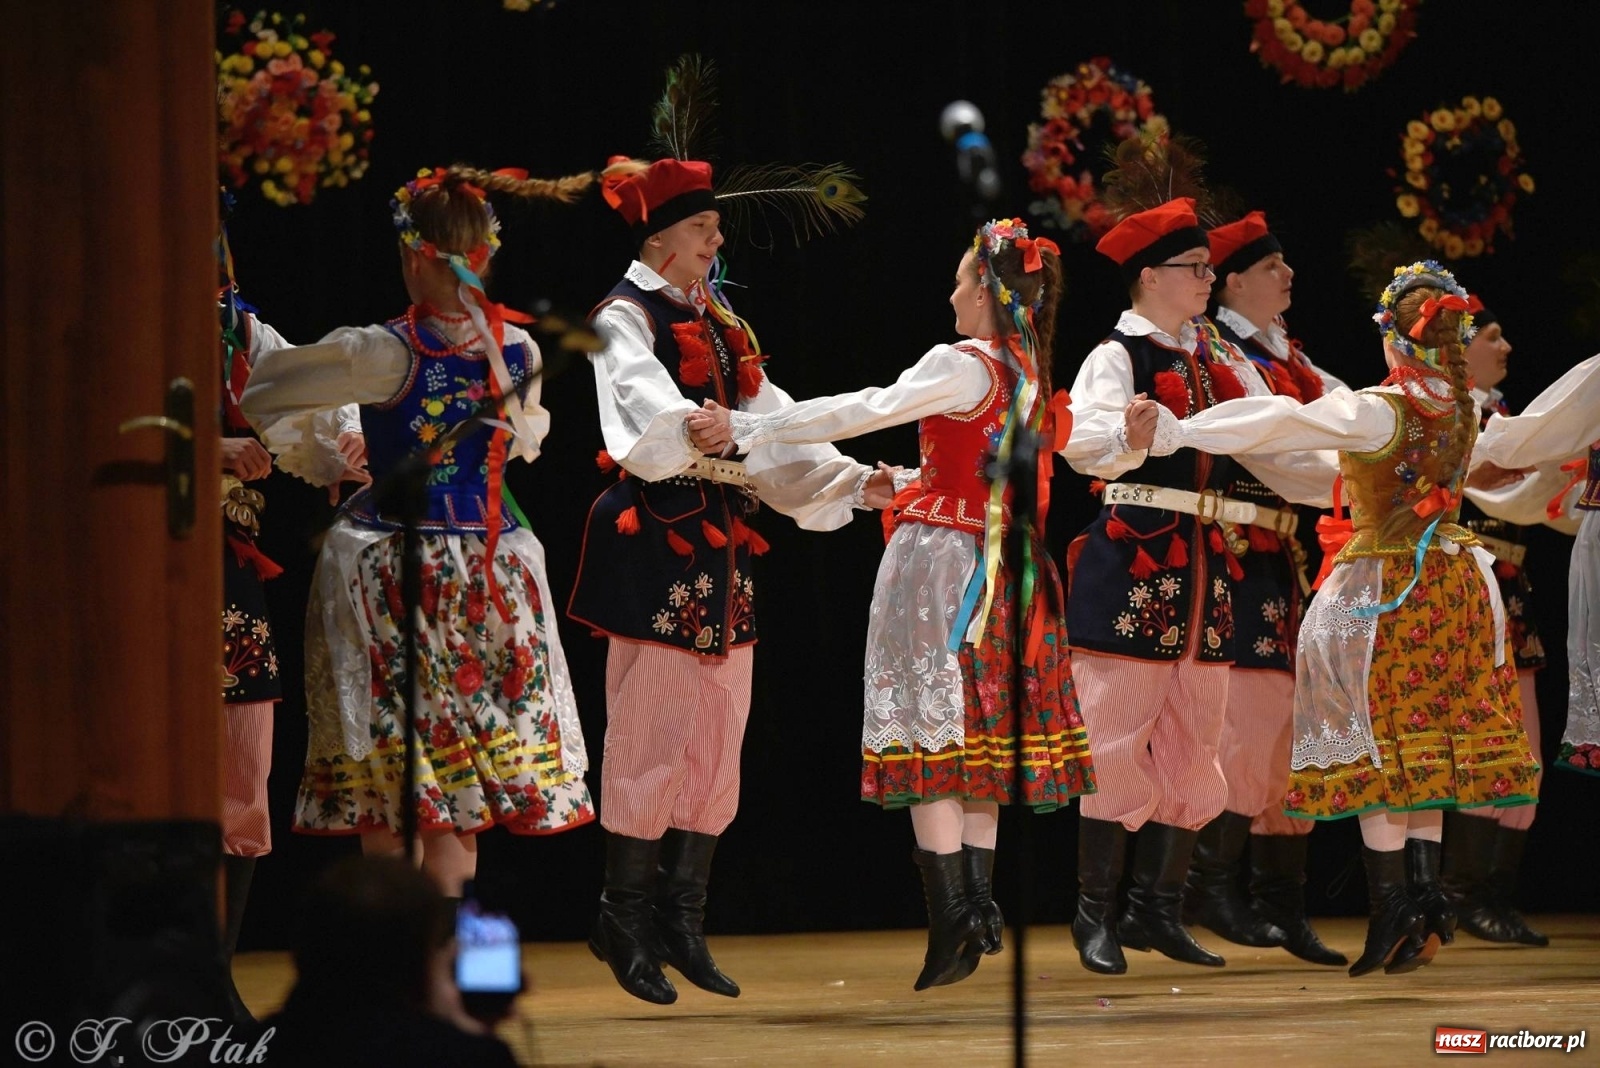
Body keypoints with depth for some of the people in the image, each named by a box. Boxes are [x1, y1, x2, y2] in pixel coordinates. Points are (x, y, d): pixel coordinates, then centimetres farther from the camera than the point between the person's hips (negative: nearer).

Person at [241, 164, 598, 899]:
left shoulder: (384, 354, -15)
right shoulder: (518, 351, -3)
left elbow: (264, 393, -3)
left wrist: (301, 454, 15)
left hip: (390, 571, -4)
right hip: (489, 564, 4)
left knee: (387, 785, 3)